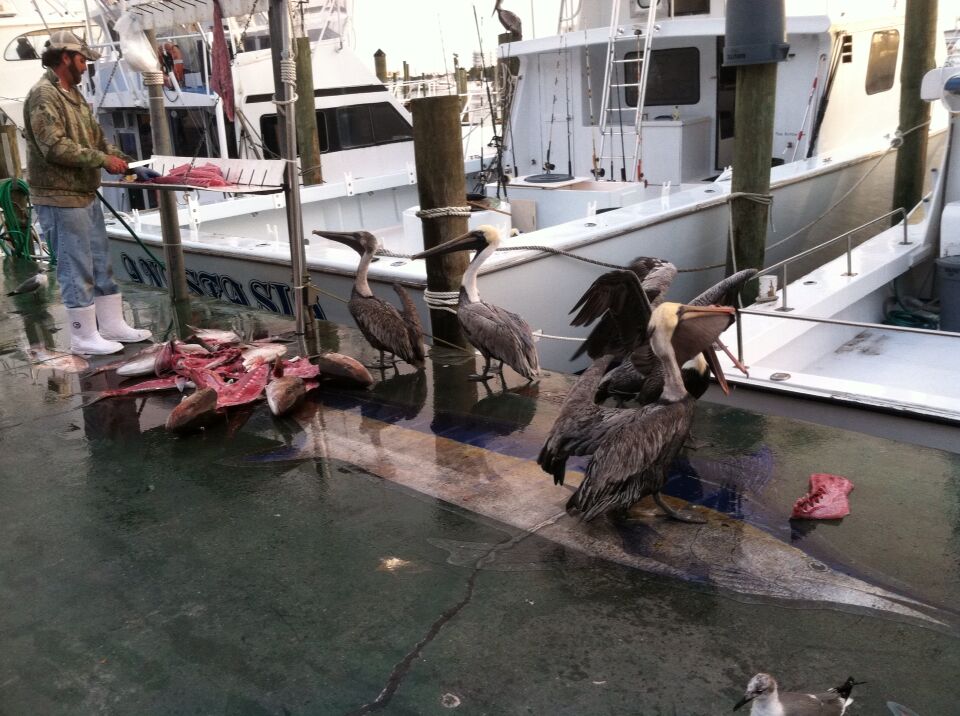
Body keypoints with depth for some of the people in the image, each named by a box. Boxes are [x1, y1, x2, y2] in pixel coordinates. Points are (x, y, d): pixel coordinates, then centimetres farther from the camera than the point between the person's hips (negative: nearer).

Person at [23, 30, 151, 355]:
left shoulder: (73, 94, 14)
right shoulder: (43, 96, -14)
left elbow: (95, 137, 19)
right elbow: (54, 147, -22)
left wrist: (119, 157, 3)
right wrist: (103, 159, -17)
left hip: (86, 195, 10)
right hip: (60, 199, -10)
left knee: (101, 264, 15)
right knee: (77, 269, -2)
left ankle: (112, 325, 25)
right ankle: (84, 337, 8)